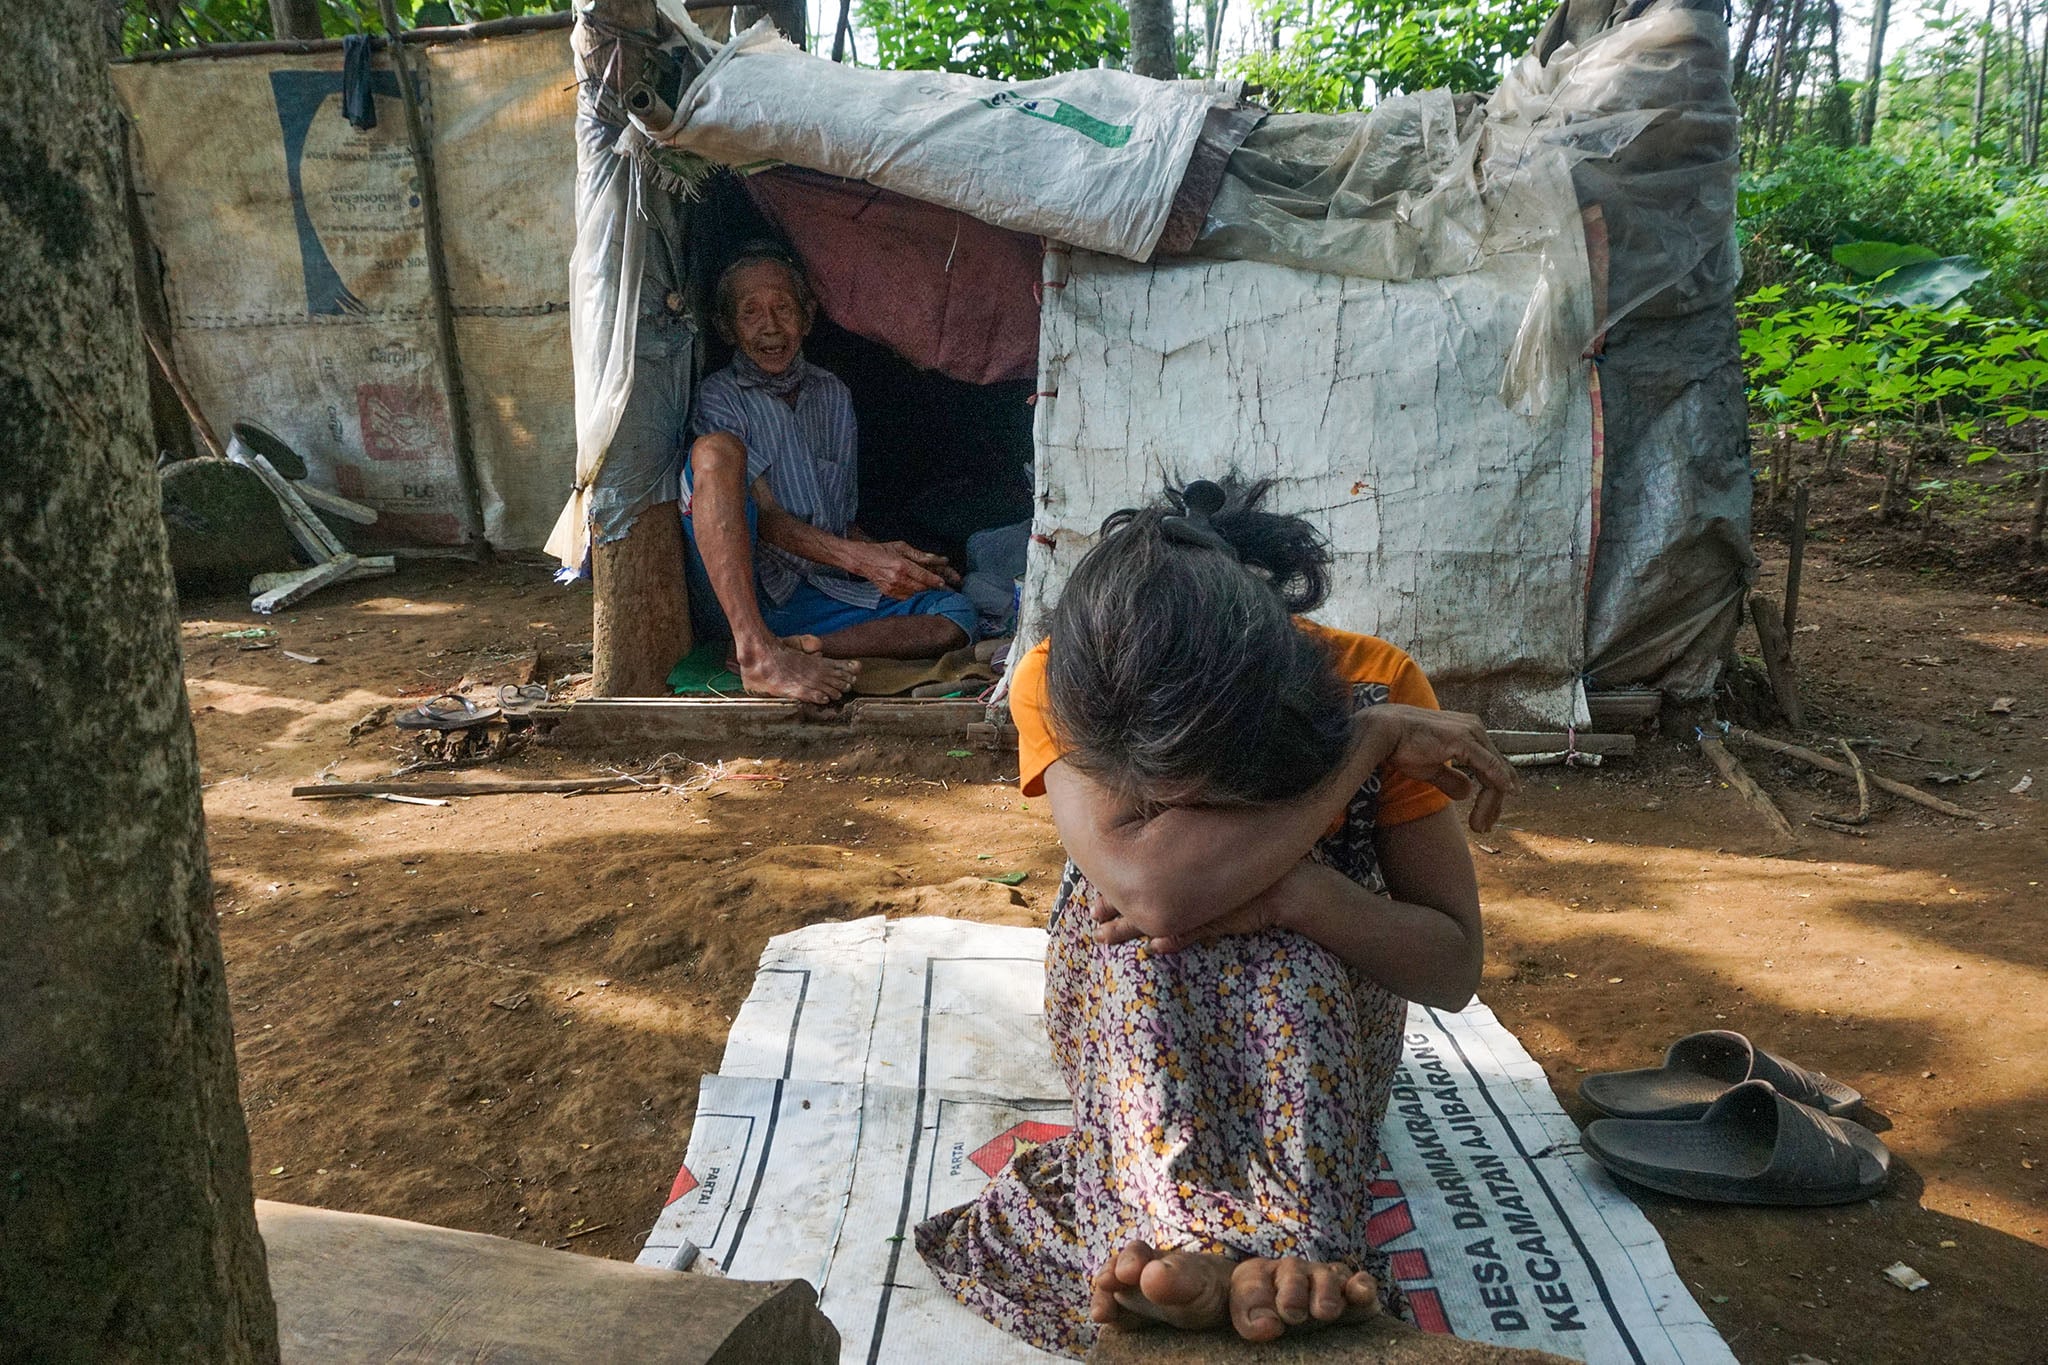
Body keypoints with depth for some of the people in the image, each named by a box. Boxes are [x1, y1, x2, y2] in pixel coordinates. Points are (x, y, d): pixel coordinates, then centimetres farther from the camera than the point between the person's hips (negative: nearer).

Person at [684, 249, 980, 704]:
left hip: (819, 595, 5)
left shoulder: (833, 395, 19)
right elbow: (764, 516, -12)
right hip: (732, 593, -4)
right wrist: (860, 559, -26)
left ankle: (797, 650, -33)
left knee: (955, 614, -15)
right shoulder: (719, 397, 2)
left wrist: (901, 561, 2)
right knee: (716, 448, -29)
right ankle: (760, 654, -43)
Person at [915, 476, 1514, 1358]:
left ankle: (1296, 1244, -41)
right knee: (1136, 922, -34)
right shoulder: (1055, 685, -26)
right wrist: (1371, 743, -37)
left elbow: (1456, 970, -19)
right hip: (1123, 1026, 0)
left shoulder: (1377, 687, -23)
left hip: (1319, 1030, 1)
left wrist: (1293, 890, -39)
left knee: (1283, 938, -33)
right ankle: (1185, 1231, -43)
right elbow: (1149, 883, -45)